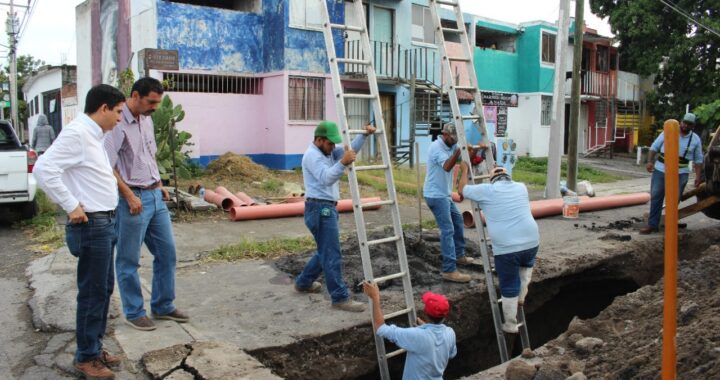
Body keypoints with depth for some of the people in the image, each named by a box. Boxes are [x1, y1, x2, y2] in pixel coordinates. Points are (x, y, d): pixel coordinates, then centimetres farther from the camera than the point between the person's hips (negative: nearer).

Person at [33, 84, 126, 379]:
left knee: (104, 289, 17)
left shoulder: (93, 134, 14)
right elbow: (44, 168, -25)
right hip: (91, 225, -10)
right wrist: (71, 206, -21)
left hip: (104, 223, 10)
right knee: (92, 292, 1)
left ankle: (95, 348, 29)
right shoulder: (76, 133, -16)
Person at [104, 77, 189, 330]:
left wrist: (159, 184, 13)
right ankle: (134, 312, 20)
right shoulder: (118, 124, -15)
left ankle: (163, 306, 26)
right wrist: (129, 196, -18)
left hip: (155, 196, 8)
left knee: (166, 252, 13)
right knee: (129, 260, 6)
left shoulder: (147, 120, 11)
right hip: (133, 199, -8)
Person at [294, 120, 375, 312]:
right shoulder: (312, 155, -14)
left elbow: (350, 149, 8)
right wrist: (343, 163, -45)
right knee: (332, 255, -8)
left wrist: (364, 135, -7)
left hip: (326, 208, 10)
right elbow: (326, 178, -30)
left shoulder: (328, 152, 16)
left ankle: (303, 282, 34)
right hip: (320, 208, -10)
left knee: (325, 252, 20)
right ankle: (340, 298, -3)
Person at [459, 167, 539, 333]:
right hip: (531, 242, 4)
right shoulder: (521, 187, 15)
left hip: (505, 249, -4)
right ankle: (522, 296, 36)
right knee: (526, 265, 39)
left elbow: (462, 189, 13)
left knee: (509, 289, 10)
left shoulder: (486, 190, 1)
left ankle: (510, 325, 24)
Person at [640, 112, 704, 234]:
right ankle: (653, 224, 5)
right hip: (660, 170, 0)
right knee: (656, 197, 0)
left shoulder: (696, 139, 4)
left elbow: (698, 160, 8)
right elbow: (654, 147, 4)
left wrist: (698, 176, 1)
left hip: (680, 174, 0)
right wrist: (650, 161, -9)